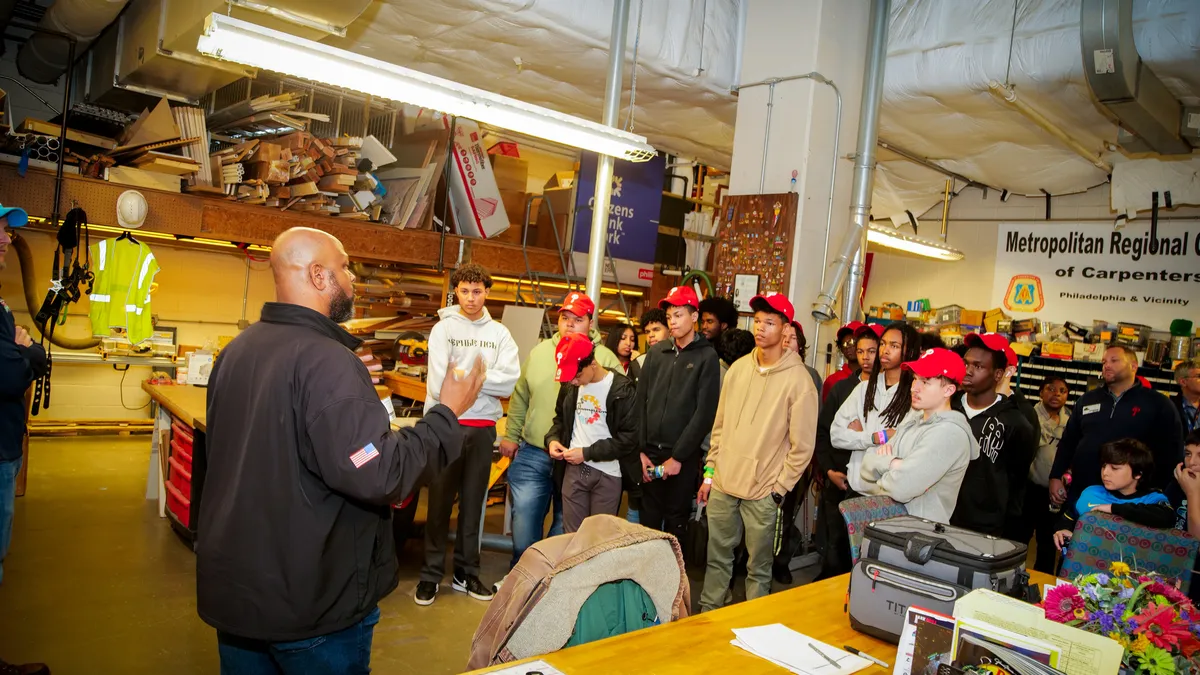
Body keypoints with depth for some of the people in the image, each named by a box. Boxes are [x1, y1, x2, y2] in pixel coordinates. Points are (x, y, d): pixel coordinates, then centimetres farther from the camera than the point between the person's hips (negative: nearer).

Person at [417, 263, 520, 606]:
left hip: (483, 427, 3)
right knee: (440, 502, 5)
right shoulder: (443, 329, -1)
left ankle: (466, 573, 23)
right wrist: (482, 377, -11)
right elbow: (439, 384, -12)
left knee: (473, 502, 11)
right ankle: (431, 574, 17)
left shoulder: (499, 333, 6)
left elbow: (509, 382, -8)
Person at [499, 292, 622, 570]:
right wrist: (510, 435, 14)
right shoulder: (539, 352, 6)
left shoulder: (606, 360, -5)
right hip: (532, 455, 3)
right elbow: (520, 398, 15)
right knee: (523, 521, 7)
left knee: (565, 528, 12)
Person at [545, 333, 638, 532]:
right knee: (571, 535, 10)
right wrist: (553, 439, 0)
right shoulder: (569, 386, 7)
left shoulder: (621, 389, -11)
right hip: (573, 469, 5)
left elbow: (630, 437, -14)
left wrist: (587, 453, -16)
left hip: (607, 473, -4)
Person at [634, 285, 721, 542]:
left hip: (683, 456, -3)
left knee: (676, 523, 7)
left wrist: (678, 456, -11)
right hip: (650, 452, 3)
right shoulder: (656, 352, 8)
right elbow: (640, 402, 6)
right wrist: (640, 450, -2)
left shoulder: (707, 356, -4)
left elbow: (705, 412, -9)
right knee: (648, 520, 9)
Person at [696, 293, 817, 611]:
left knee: (758, 568, 10)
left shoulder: (798, 380, -10)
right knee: (717, 558, 16)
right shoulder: (738, 368, 5)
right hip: (722, 484, 5)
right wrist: (710, 472, 10)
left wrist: (778, 489, -9)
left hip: (763, 492, -4)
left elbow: (802, 446, -8)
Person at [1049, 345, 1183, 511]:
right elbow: (1068, 441, 15)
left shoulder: (1158, 404, 0)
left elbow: (1171, 452, -3)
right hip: (1081, 493, 4)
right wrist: (1055, 477, 7)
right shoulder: (1087, 400, 12)